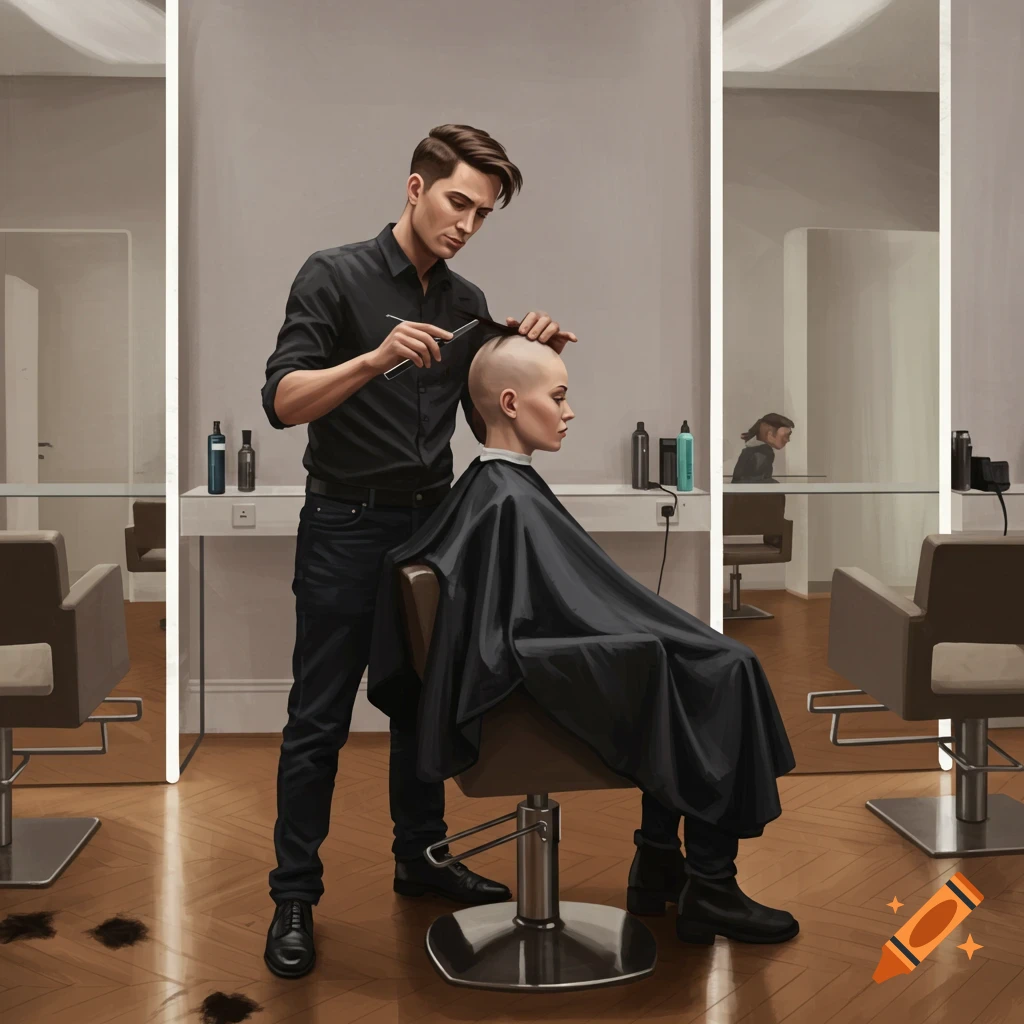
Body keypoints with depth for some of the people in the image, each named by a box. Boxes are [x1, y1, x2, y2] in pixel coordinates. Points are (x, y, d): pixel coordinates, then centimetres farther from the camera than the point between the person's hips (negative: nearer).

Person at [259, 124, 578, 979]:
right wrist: (374, 358, -32)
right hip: (347, 527, -5)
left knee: (423, 707, 15)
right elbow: (283, 401, -17)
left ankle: (421, 858, 31)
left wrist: (534, 357, -6)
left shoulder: (466, 302, 9)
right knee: (319, 720, 2)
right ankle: (295, 894, 14)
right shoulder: (336, 275, -8)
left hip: (431, 524, 6)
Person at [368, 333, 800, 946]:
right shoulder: (513, 502, -22)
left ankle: (658, 865, 23)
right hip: (551, 685, -10)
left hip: (528, 672, 10)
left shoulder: (482, 488, 6)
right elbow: (585, 612, -21)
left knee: (716, 658, 19)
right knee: (724, 675, -4)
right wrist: (694, 645, -7)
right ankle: (709, 889, 6)